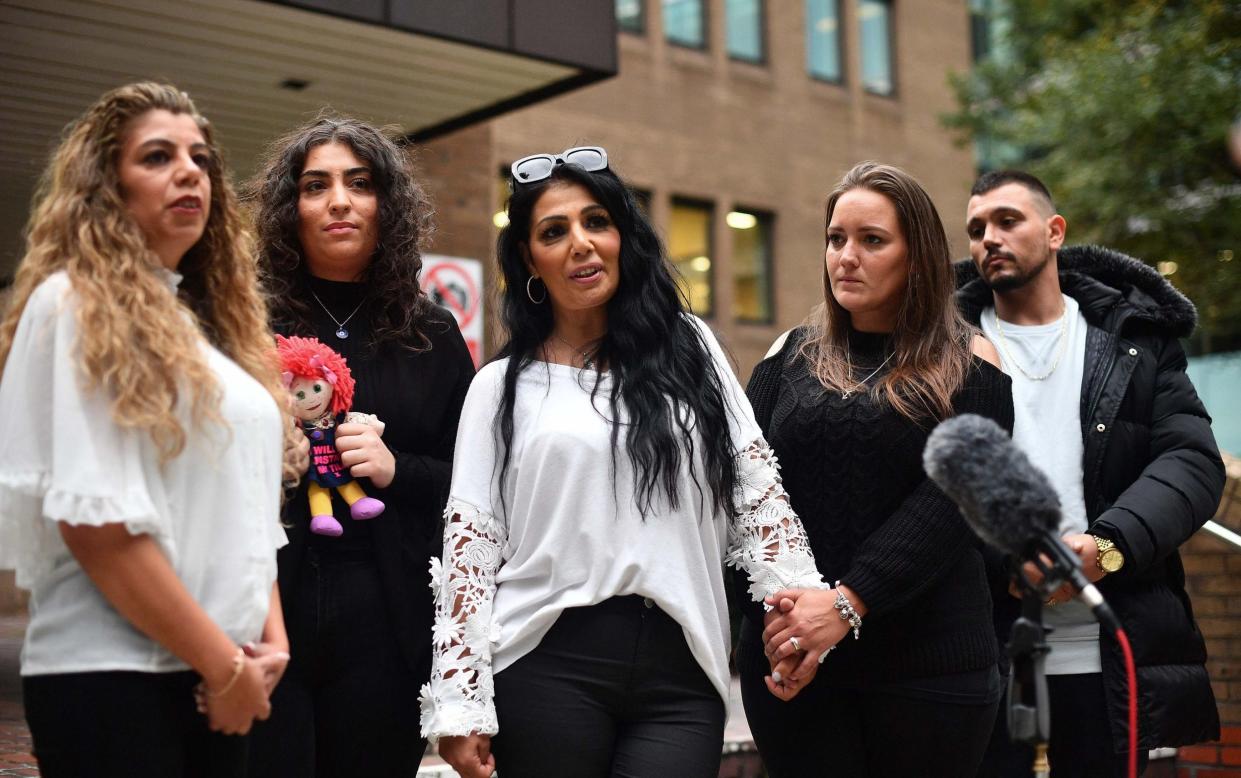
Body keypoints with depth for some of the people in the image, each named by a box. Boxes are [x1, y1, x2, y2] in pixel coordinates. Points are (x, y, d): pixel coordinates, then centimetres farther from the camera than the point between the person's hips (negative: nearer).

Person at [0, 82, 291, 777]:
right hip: (112, 675, -7)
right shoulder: (74, 306, -8)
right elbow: (93, 523, -16)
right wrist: (222, 662, -13)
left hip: (218, 676, 7)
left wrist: (271, 639, 2)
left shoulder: (213, 322, 15)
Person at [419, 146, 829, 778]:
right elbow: (468, 543, 3)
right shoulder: (503, 386, 8)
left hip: (680, 670, 1)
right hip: (548, 663, -1)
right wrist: (459, 705, -3)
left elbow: (755, 486, 11)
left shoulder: (689, 348, 12)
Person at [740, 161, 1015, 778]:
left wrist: (848, 603, -20)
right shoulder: (791, 356, 10)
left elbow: (950, 499, -10)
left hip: (929, 659, -2)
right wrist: (778, 601, -14)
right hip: (789, 656, 2)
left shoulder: (969, 366, 2)